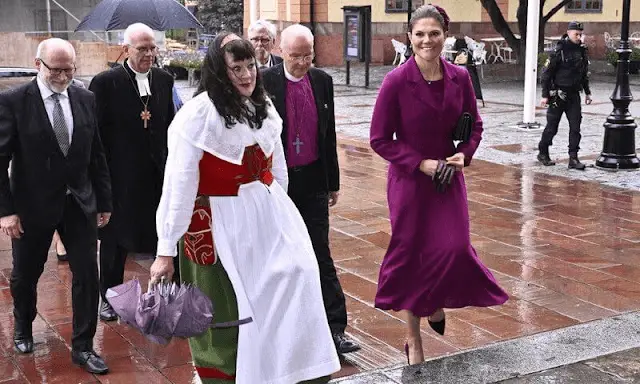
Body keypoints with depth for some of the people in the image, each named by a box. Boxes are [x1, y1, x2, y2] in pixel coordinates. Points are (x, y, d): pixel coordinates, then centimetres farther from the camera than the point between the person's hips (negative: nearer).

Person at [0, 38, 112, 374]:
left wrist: (104, 201, 7)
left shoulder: (85, 100, 0)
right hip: (33, 205, -2)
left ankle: (82, 347, 14)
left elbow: (97, 154, 6)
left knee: (87, 274, 0)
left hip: (79, 203, 3)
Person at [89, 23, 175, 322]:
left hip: (158, 172, 4)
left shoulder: (164, 80, 5)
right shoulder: (105, 83, -10)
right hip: (120, 174, -3)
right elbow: (96, 132, -9)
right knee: (115, 237, 10)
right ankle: (109, 296, 27)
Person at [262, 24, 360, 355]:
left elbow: (329, 134, 9)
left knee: (320, 255, 2)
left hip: (313, 180, 2)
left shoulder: (322, 82, 2)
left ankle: (335, 328, 4)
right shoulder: (265, 83, -9)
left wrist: (333, 183, 11)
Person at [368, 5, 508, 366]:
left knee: (455, 248, -8)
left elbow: (474, 127, 9)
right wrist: (421, 163, -16)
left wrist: (463, 154, -9)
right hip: (409, 180, -3)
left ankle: (436, 303, 28)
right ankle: (413, 339, 23)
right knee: (411, 255, 5)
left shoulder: (460, 77, -2)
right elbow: (380, 139, -10)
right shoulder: (396, 81, -13)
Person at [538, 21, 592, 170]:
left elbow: (584, 74, 19)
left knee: (575, 127, -1)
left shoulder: (582, 51, 8)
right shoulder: (559, 51, -11)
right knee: (552, 127, 4)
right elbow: (546, 73, -9)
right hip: (558, 95, -5)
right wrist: (545, 95, -12)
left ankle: (573, 158, 3)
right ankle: (543, 153, 22)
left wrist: (587, 92, 18)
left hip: (574, 95, 5)